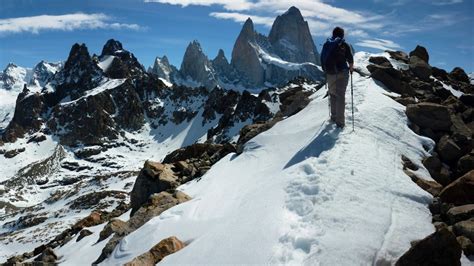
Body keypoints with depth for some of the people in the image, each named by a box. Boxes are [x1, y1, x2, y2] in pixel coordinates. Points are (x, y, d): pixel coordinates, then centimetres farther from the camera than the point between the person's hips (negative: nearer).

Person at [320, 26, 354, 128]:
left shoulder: (326, 44, 5)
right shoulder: (344, 45, -7)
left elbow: (322, 59, 10)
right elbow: (350, 60, -7)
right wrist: (351, 68, 12)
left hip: (329, 73, 4)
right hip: (342, 73, -4)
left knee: (332, 94, 18)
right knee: (340, 96, -1)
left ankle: (334, 117, 24)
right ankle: (340, 122, -2)